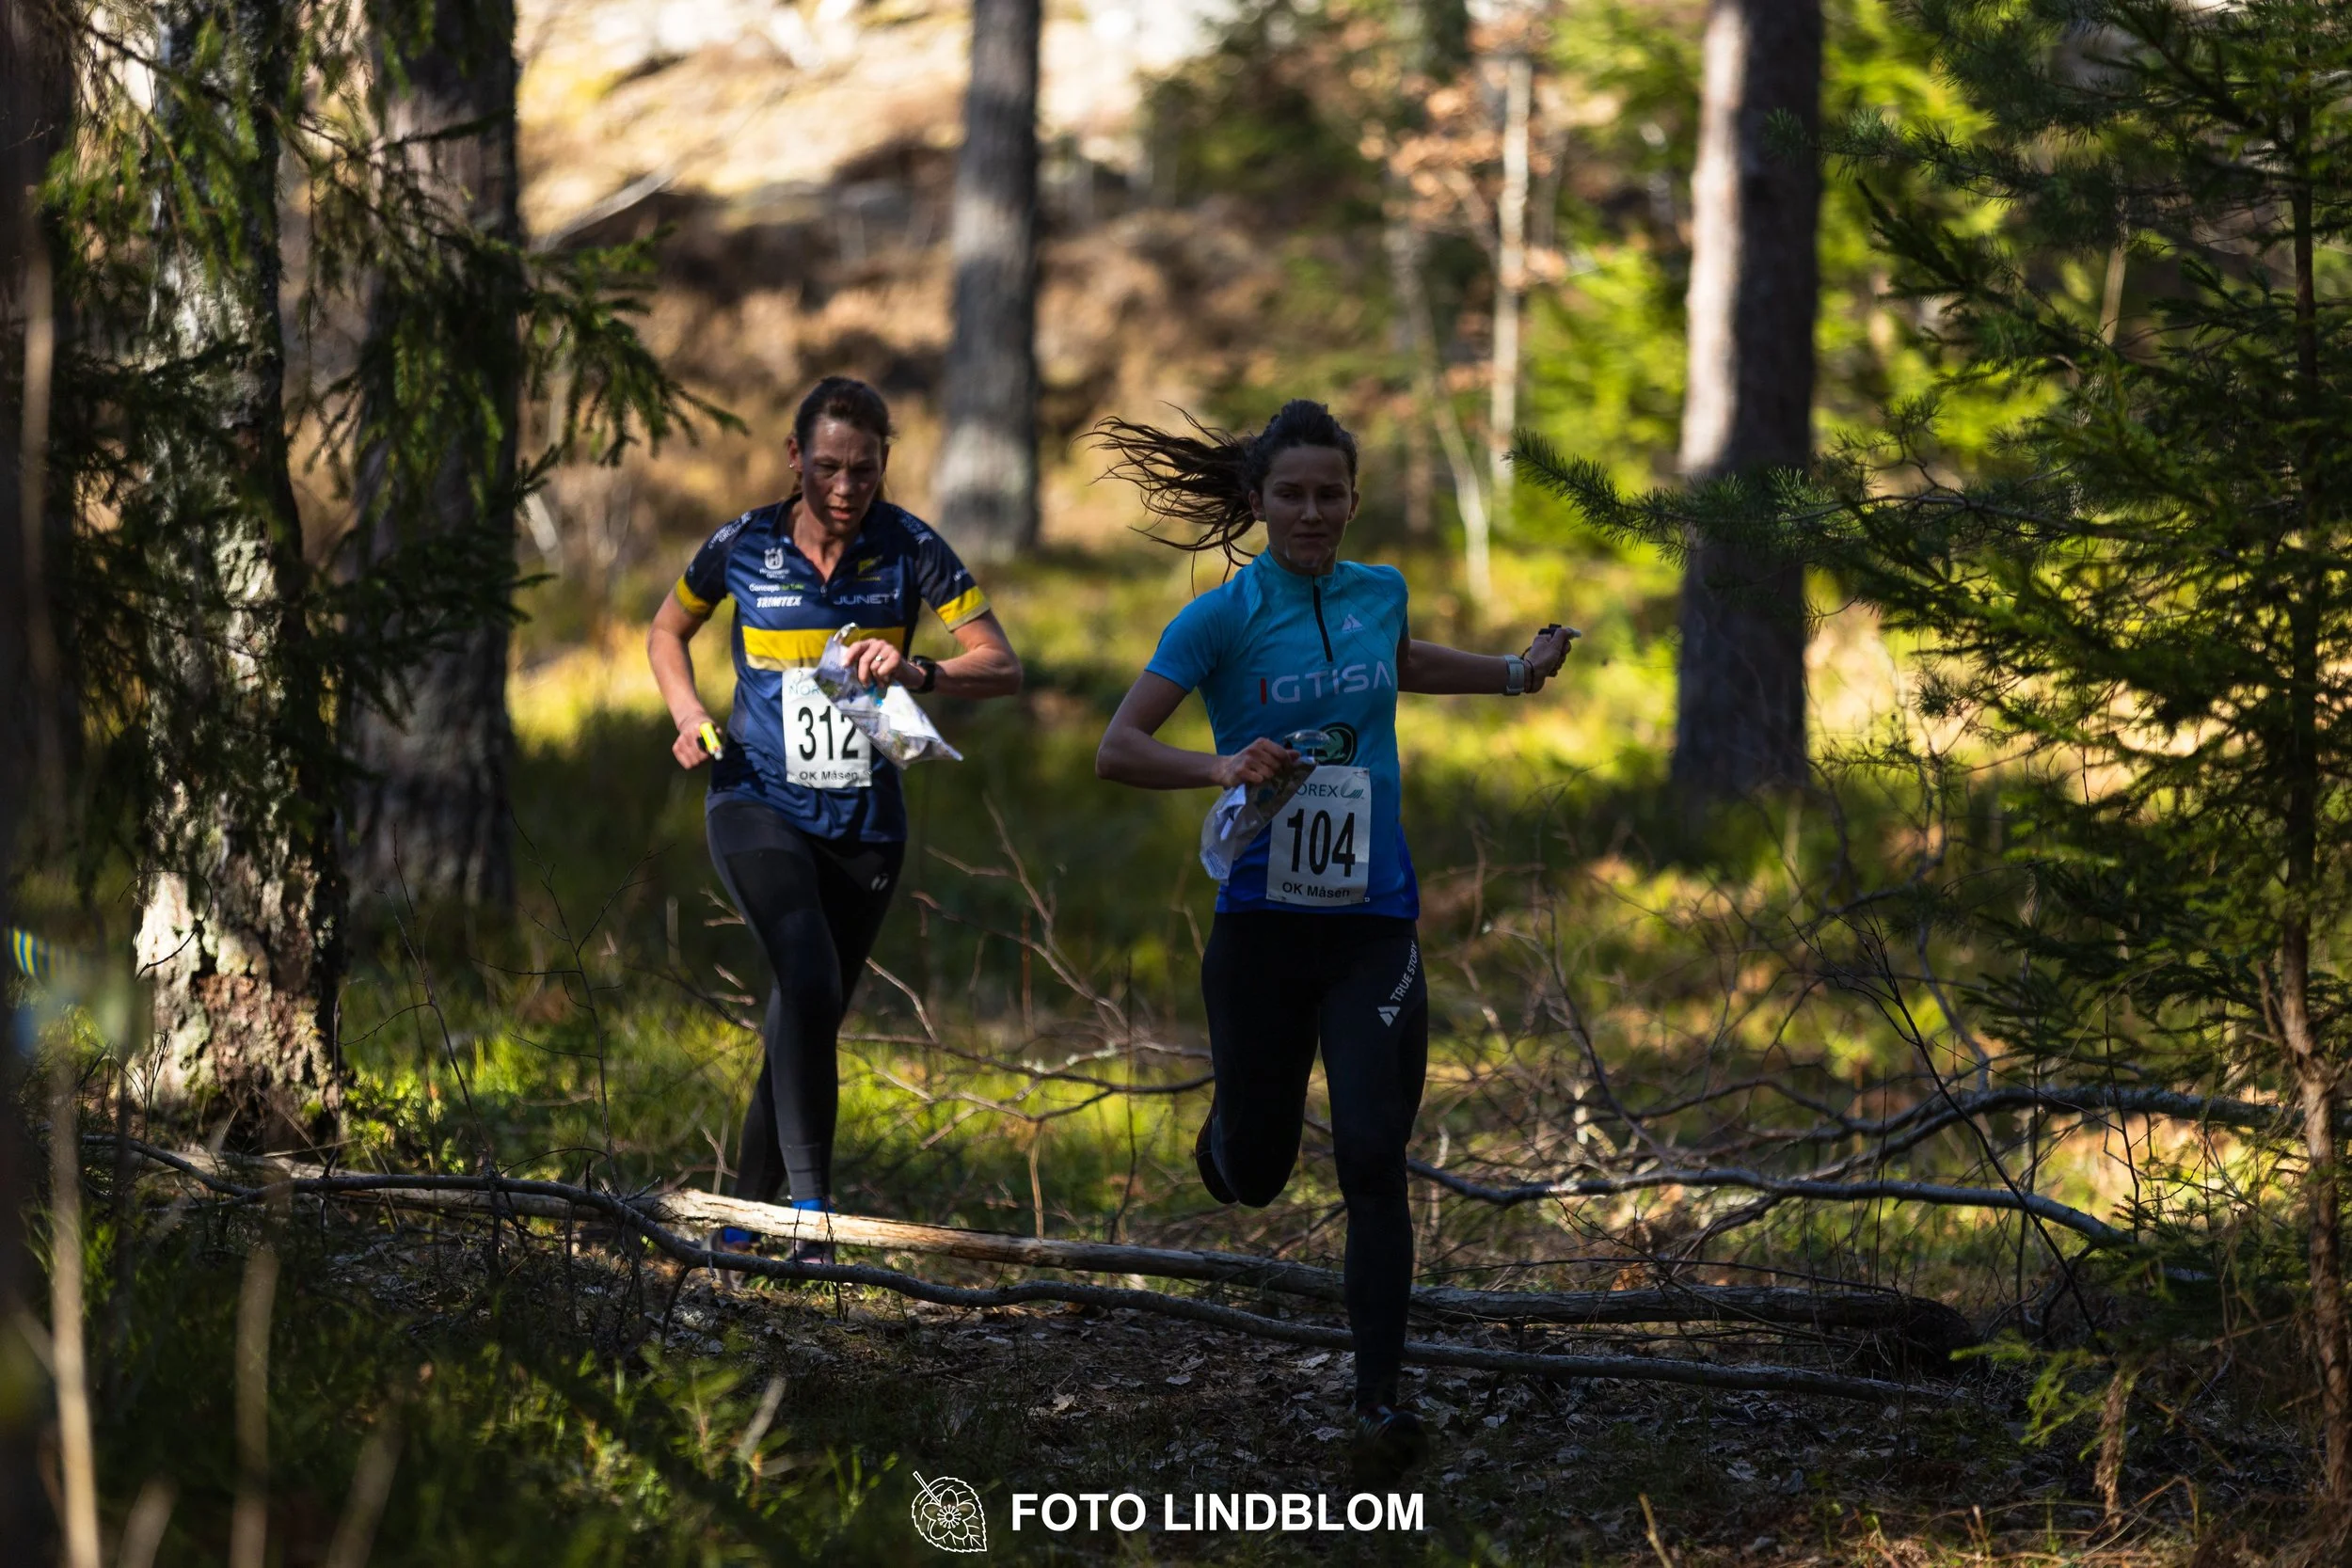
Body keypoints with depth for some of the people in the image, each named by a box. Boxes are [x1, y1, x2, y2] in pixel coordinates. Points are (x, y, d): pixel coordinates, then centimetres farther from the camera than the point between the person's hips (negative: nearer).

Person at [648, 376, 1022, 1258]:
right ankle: (809, 1207, -26)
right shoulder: (744, 547, -4)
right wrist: (688, 714, -5)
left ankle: (748, 1208, 27)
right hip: (758, 805, -2)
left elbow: (1003, 668, -7)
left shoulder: (910, 550, -5)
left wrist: (918, 674, -26)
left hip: (864, 821, 2)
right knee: (809, 983, -25)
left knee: (810, 1015, 10)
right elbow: (668, 632, 14)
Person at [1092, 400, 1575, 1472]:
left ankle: (1378, 1401, -7)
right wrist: (1220, 767, -30)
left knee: (1372, 1161, -11)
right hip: (1262, 924, -2)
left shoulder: (1379, 592, 6)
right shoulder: (1224, 617, -8)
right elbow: (1117, 750, -15)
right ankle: (1225, 1131, 48)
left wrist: (1514, 674, 29)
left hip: (1373, 923, 2)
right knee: (1252, 1174, 9)